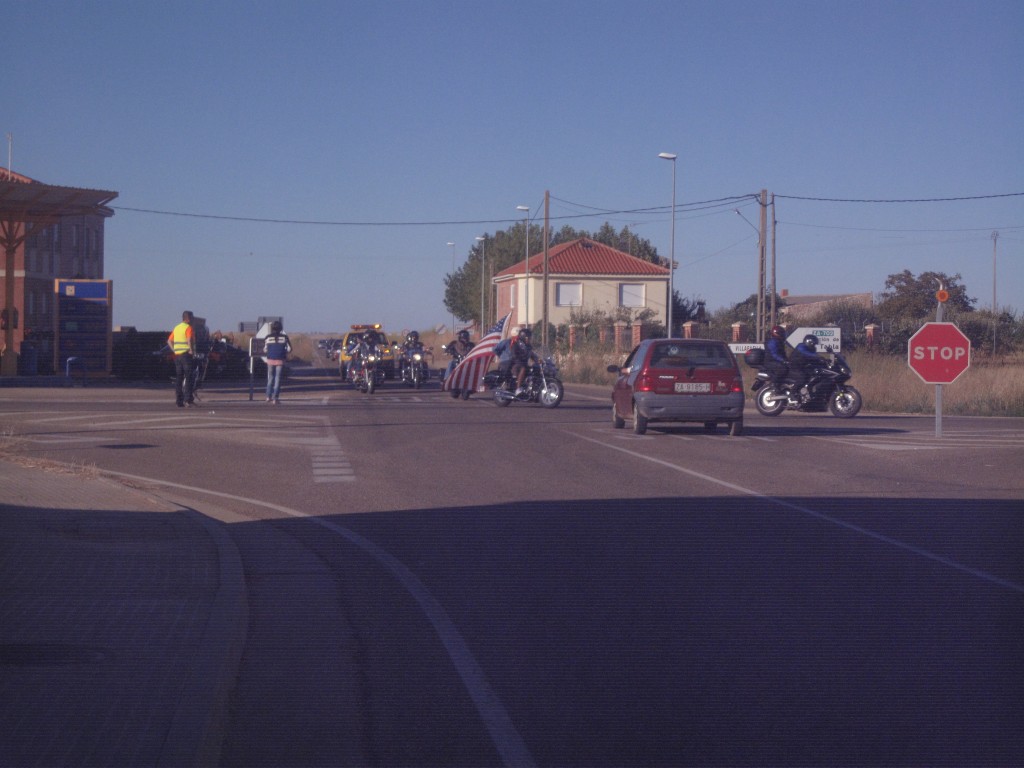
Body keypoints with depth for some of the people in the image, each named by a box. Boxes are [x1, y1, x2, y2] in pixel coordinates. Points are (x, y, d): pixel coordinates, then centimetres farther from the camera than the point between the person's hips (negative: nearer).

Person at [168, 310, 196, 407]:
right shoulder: (188, 328, -8)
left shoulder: (176, 328, 16)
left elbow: (169, 340, 16)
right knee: (188, 377, -6)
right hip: (186, 354, -7)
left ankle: (179, 401, 6)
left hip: (177, 355, 7)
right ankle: (188, 399, -13)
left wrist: (174, 351, 13)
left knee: (178, 378, 8)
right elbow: (189, 340, -24)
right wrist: (191, 351, -15)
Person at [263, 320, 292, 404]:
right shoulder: (284, 337, -4)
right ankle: (275, 398, -1)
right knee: (278, 379, 3)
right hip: (280, 360, -1)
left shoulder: (268, 338, -3)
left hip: (270, 360, 1)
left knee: (270, 378, 18)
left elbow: (265, 350, 2)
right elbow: (289, 349, -1)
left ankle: (268, 396, 17)